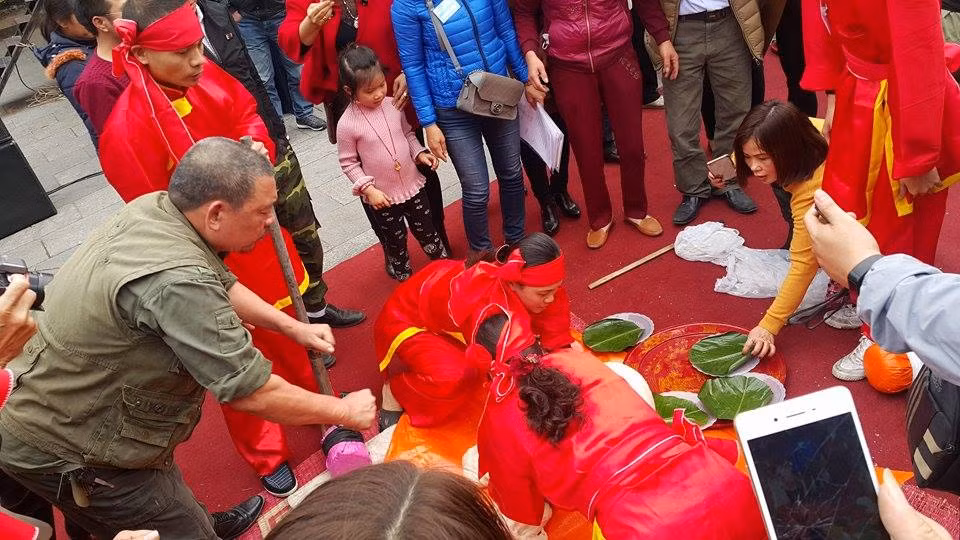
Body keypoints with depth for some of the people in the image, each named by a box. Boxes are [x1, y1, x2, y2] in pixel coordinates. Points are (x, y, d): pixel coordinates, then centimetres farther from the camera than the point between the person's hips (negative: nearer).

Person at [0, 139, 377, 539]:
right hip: (63, 455, -8)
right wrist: (343, 411, -15)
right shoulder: (175, 281, -35)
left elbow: (219, 284, 8)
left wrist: (292, 327, 6)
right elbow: (251, 393, -28)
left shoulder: (154, 206, -9)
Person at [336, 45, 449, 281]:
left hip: (413, 185, 3)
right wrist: (368, 189, -18)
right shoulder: (347, 124, -19)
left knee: (427, 231, 20)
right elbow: (348, 163, -10)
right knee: (395, 242, 17)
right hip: (382, 197, -3)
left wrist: (420, 153, -6)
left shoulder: (393, 104, -7)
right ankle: (403, 277, 41)